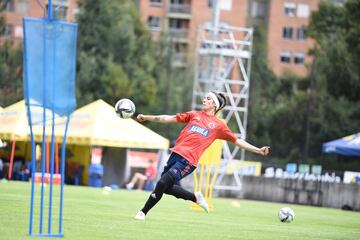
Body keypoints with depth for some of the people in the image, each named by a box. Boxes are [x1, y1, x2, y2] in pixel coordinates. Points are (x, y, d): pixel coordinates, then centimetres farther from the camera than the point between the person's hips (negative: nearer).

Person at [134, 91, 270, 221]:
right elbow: (170, 118, 16)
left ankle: (143, 212, -1)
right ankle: (195, 197, 28)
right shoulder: (194, 115, 18)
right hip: (177, 153, 5)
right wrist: (146, 117, 11)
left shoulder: (219, 126, 9)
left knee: (162, 183, -14)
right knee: (167, 188, 7)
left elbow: (237, 141, 12)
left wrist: (258, 150, 6)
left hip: (188, 160, -5)